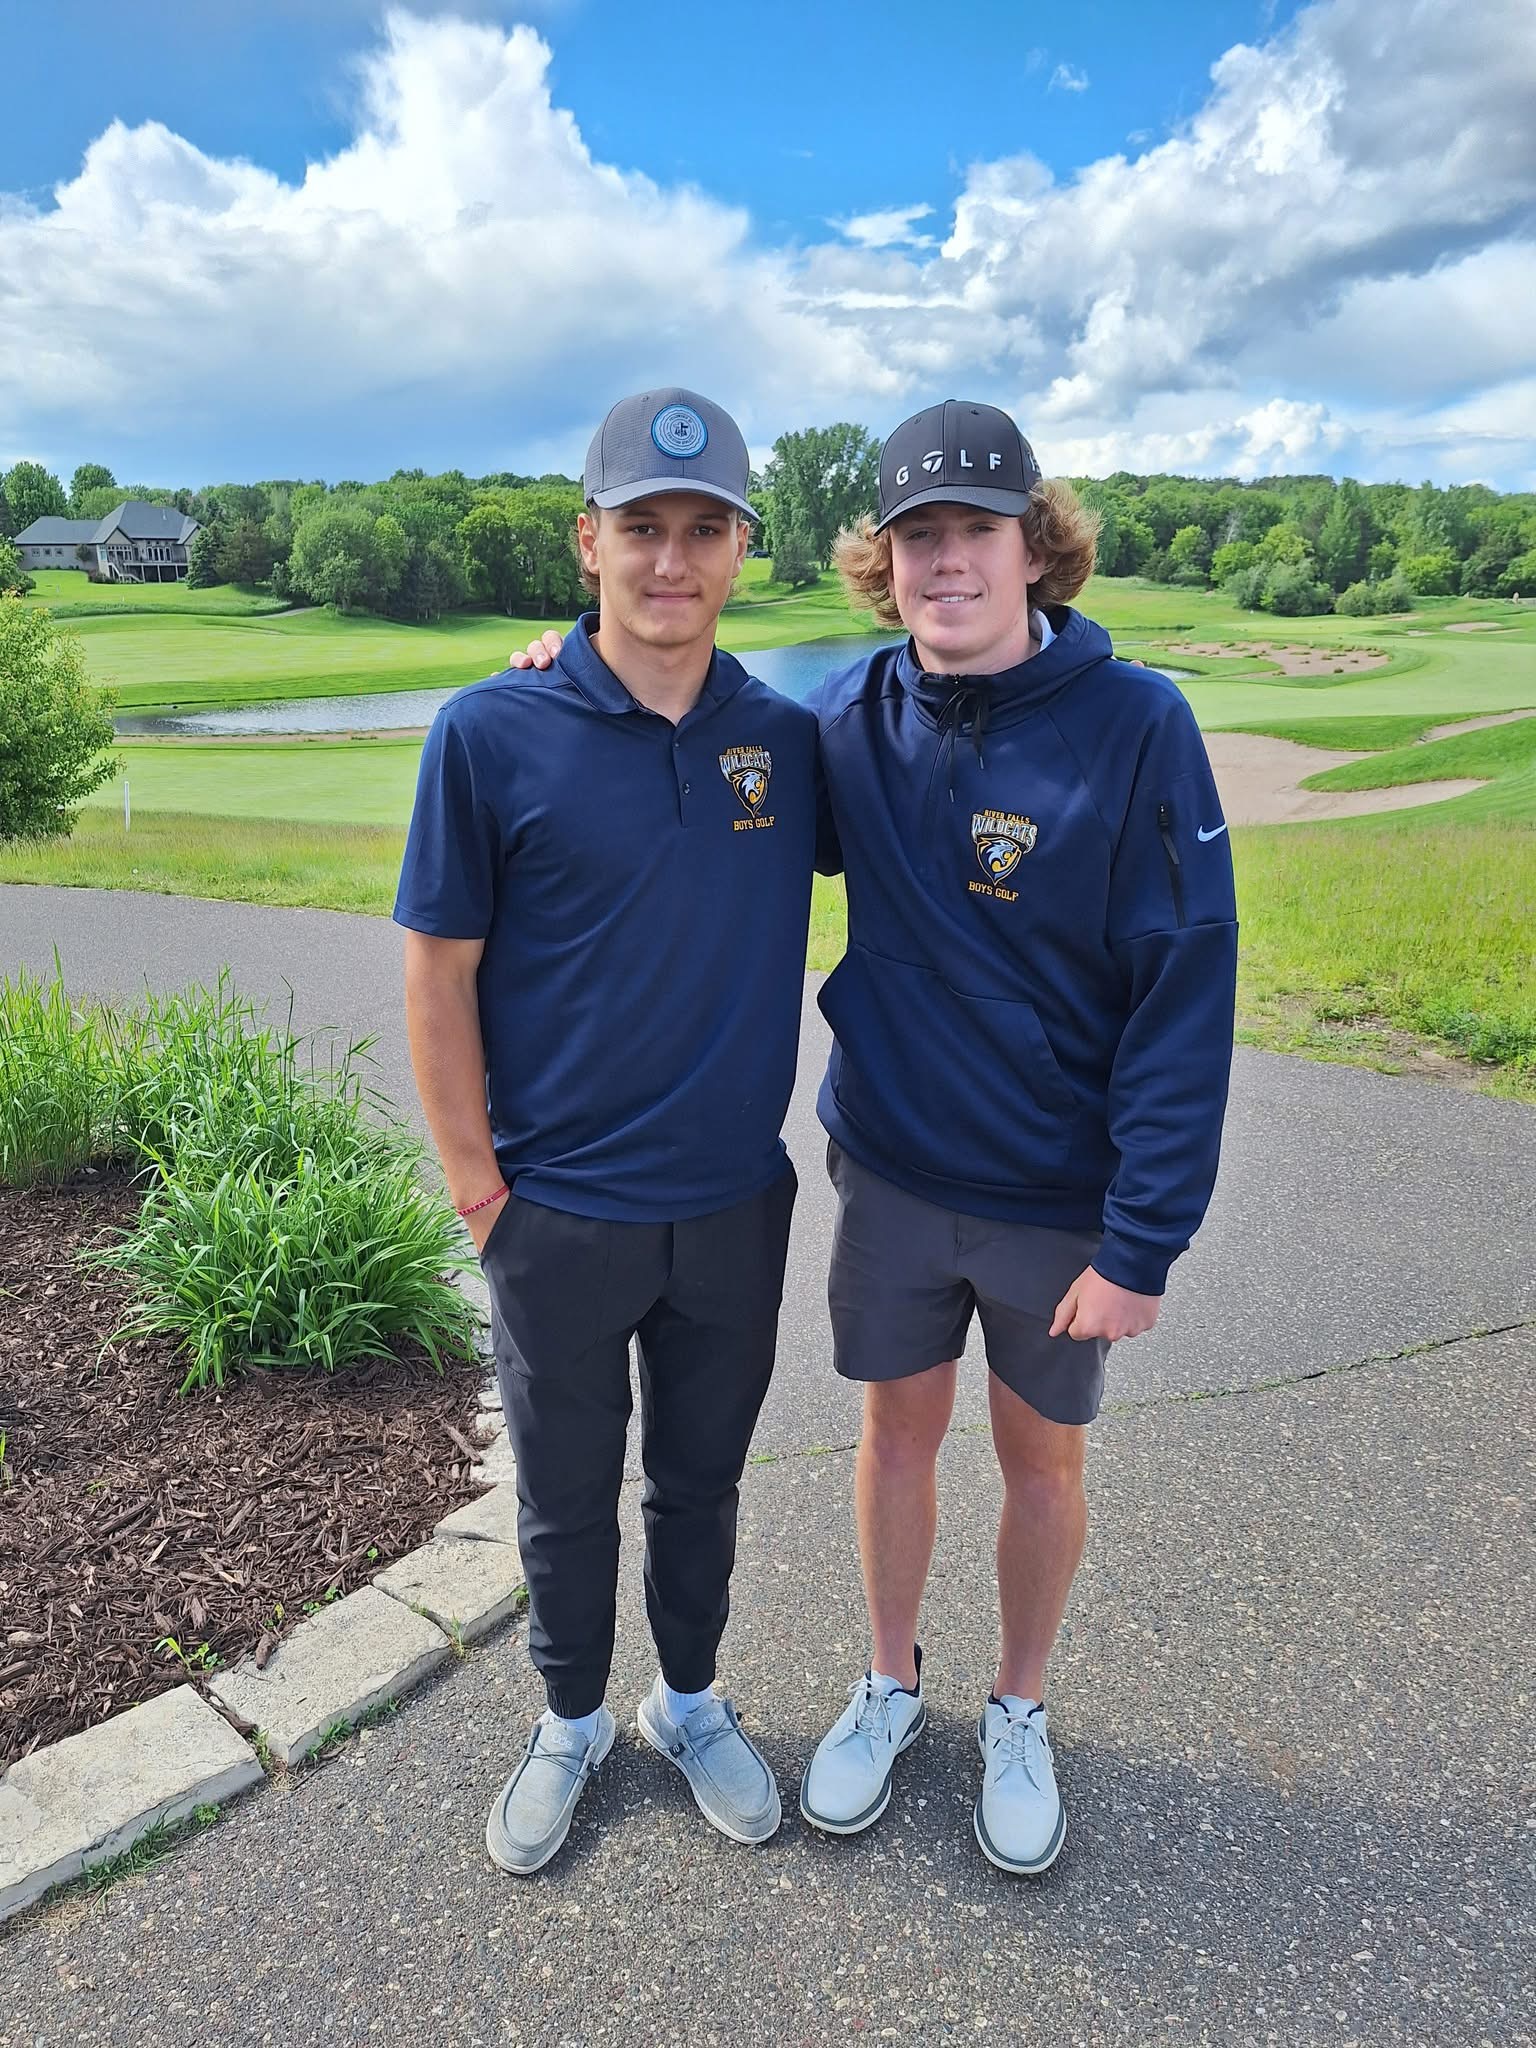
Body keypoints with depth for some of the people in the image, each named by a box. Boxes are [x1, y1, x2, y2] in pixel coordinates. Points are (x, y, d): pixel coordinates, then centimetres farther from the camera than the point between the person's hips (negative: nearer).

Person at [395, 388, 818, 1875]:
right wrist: (473, 1175, -8)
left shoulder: (788, 737, -3)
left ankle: (689, 1703, 46)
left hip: (736, 1204, 3)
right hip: (560, 1213, -2)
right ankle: (571, 1721, 44)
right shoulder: (492, 733, -11)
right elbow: (439, 969, -8)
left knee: (702, 1480, 21)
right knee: (564, 1494, 18)